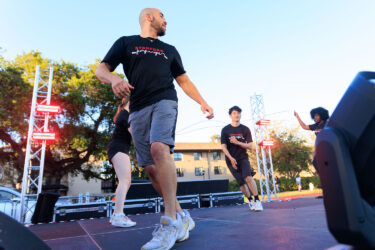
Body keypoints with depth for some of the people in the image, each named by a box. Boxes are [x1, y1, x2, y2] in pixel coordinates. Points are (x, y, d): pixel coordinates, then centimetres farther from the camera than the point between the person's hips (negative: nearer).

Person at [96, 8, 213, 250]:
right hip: (138, 110, 1)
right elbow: (101, 69, 9)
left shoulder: (169, 50, 26)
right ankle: (182, 217, 6)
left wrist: (202, 102, 11)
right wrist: (114, 78, -15)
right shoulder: (125, 43, 20)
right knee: (151, 168, -5)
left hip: (164, 102, -1)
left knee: (159, 149, -29)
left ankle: (170, 221, -27)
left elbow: (184, 81, 24)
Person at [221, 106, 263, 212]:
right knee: (241, 182, 1)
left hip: (243, 157, 0)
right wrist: (231, 158, -16)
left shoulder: (245, 129, 4)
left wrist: (237, 142, -15)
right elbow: (223, 147, -2)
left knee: (248, 177, -23)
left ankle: (257, 201, -16)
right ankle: (250, 201, 20)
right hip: (231, 159, 0)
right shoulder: (225, 130, 2)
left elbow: (250, 146, 1)